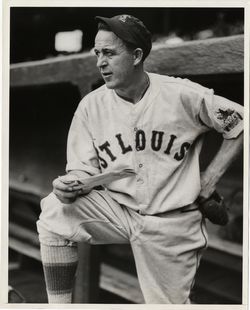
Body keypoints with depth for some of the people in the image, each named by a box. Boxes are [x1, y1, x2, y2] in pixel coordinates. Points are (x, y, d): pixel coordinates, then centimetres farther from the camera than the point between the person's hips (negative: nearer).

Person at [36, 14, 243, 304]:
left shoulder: (183, 95, -12)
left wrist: (208, 179, -6)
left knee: (167, 302, 4)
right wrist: (71, 185, -23)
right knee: (55, 210, -22)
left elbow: (240, 123, -3)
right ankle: (58, 303, -10)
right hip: (116, 211, 2)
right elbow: (83, 169, 1)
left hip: (171, 222, -2)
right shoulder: (91, 105, -3)